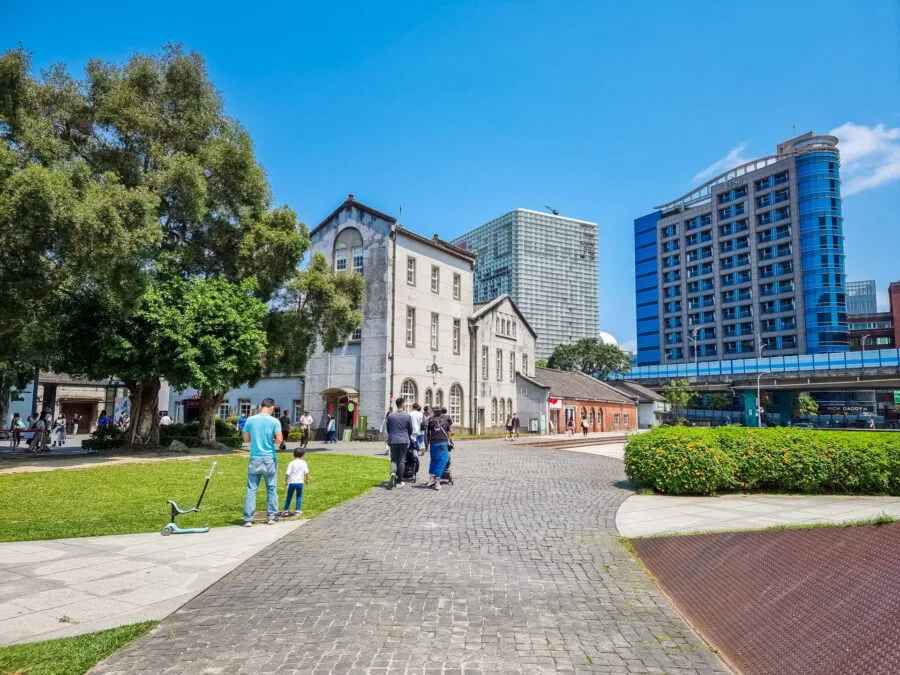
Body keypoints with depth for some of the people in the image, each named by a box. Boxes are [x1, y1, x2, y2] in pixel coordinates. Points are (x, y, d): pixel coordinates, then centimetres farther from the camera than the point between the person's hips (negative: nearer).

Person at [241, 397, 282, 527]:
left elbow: (246, 439, 7)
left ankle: (248, 519, 2)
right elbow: (279, 439, -12)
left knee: (251, 489, 4)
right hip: (270, 459, -1)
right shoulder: (274, 421, -7)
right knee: (271, 489, 10)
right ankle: (272, 517, 15)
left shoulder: (250, 420, 0)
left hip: (255, 459, 1)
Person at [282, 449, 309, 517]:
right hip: (299, 482, 0)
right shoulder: (303, 462, 1)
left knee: (289, 497, 12)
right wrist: (307, 479, 9)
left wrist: (286, 481, 8)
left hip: (292, 482, 0)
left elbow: (287, 473, -5)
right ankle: (297, 510, 5)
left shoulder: (292, 463, 0)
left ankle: (286, 510, 15)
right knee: (299, 496, 12)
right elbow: (306, 472, -7)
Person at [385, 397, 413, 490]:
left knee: (394, 460, 9)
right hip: (404, 441, -1)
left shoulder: (390, 415, 0)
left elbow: (387, 428, 9)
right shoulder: (407, 416, -5)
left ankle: (393, 473, -20)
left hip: (393, 441, 1)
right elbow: (410, 430, 4)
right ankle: (399, 481, 10)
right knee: (401, 461, 6)